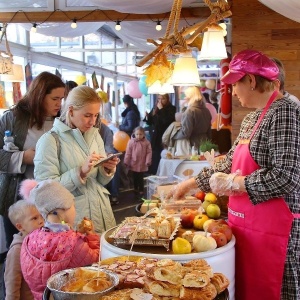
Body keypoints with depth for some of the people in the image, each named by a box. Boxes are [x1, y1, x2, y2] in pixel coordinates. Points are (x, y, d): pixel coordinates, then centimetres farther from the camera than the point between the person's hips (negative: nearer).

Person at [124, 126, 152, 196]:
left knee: (141, 178, 8)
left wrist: (148, 161, -13)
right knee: (135, 178, 16)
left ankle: (141, 190, 19)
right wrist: (126, 162, -4)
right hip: (134, 164, 1)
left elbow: (149, 153, -5)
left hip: (142, 165, -1)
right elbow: (128, 153, -4)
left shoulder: (146, 142, -6)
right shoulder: (131, 142, -6)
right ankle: (136, 189, 32)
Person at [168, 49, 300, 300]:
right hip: (247, 225, 8)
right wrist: (191, 183, 22)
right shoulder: (251, 119, 13)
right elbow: (230, 163, 20)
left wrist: (232, 184, -16)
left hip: (273, 230, -8)